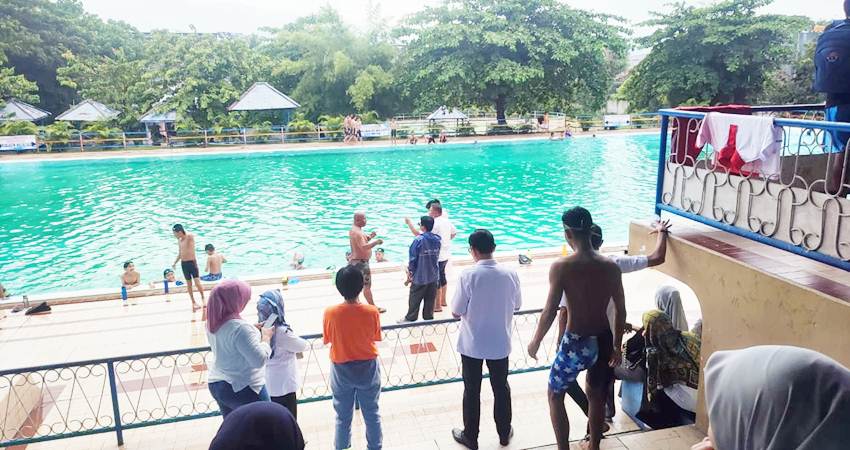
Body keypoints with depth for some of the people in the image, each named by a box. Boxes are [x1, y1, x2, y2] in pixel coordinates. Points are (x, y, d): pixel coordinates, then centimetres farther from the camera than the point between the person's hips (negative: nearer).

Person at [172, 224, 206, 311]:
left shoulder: (189, 237, -9)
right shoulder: (179, 241, 9)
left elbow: (191, 236, -33)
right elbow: (180, 253, 19)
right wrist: (175, 263, 19)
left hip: (192, 262, -6)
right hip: (183, 264, 6)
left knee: (197, 282, -11)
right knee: (189, 284, 9)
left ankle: (203, 299, 8)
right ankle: (193, 302, 18)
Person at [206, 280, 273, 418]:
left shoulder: (213, 323, 0)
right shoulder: (240, 327, -26)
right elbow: (259, 360, -25)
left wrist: (252, 330, 9)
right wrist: (266, 336, -10)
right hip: (243, 389, -8)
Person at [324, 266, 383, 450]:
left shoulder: (330, 313, -19)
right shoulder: (372, 312, -19)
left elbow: (328, 339, -5)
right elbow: (375, 337, -2)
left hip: (342, 371, 0)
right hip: (368, 369, 0)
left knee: (343, 417, 17)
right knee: (372, 413, 19)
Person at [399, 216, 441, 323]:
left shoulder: (418, 240, -19)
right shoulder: (437, 239, -2)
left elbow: (412, 259, -13)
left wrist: (410, 273, -2)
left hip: (420, 277, -5)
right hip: (434, 276, 5)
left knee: (414, 299, 10)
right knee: (430, 299, 14)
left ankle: (410, 318, 21)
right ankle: (428, 317, 23)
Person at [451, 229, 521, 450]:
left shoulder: (468, 275, -20)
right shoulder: (510, 274, -10)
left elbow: (456, 313, -15)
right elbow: (517, 305, 5)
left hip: (472, 345, -3)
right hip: (500, 343, 3)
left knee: (472, 391, 12)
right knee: (501, 388, 19)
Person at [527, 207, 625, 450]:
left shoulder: (562, 267, -17)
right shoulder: (611, 267, -4)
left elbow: (550, 312, -17)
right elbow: (620, 311, 2)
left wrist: (535, 343, -2)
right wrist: (616, 345, 15)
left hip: (576, 343, -5)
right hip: (603, 341, 5)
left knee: (555, 395, 17)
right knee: (596, 395, 25)